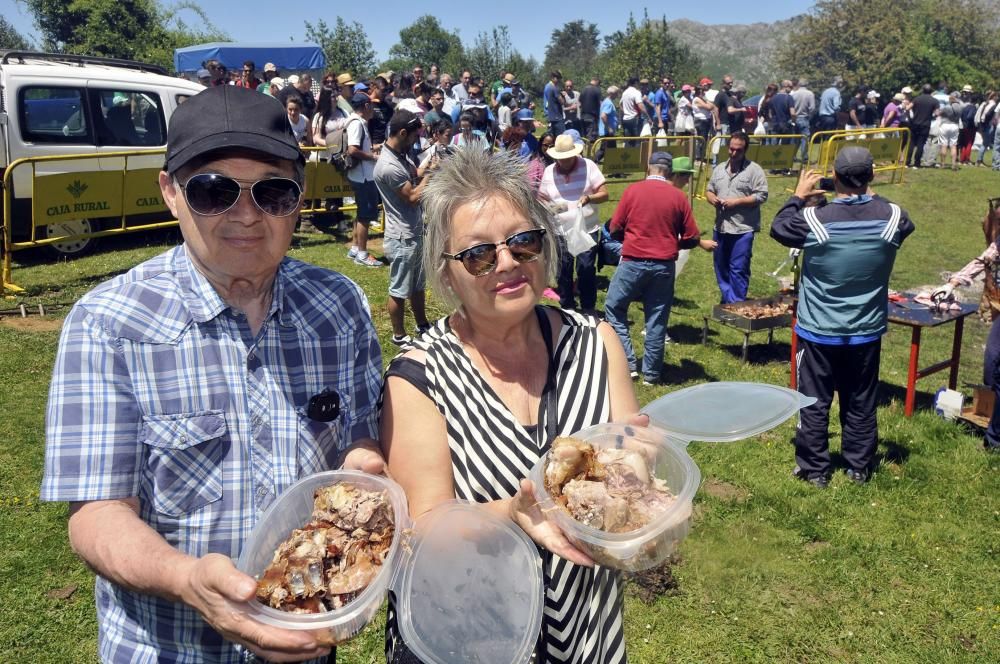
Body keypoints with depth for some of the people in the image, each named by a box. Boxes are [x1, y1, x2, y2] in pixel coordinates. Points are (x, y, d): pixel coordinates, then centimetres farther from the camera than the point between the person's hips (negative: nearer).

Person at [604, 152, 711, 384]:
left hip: (633, 262, -2)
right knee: (657, 319, 10)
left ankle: (628, 363, 11)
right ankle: (651, 373, 17)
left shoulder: (632, 190, -3)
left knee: (614, 309, 14)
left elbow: (615, 230, -1)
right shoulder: (679, 196, 1)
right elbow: (692, 238, 3)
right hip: (664, 266, 2)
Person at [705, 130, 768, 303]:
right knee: (721, 268, 13)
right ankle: (727, 300, 27)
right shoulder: (719, 169, 12)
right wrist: (712, 198, -5)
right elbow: (709, 190, 18)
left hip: (743, 229, -6)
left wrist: (737, 201, -17)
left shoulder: (754, 170, -6)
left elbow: (762, 196, -11)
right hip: (721, 228, 6)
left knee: (738, 269, -4)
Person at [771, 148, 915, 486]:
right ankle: (859, 468, 29)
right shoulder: (893, 217, -11)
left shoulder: (813, 219, -20)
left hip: (818, 331, -2)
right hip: (866, 331, 3)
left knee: (814, 403, 10)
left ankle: (814, 470, 19)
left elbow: (778, 228, 1)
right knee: (861, 403, 16)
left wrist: (798, 196, 12)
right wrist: (868, 193, 16)